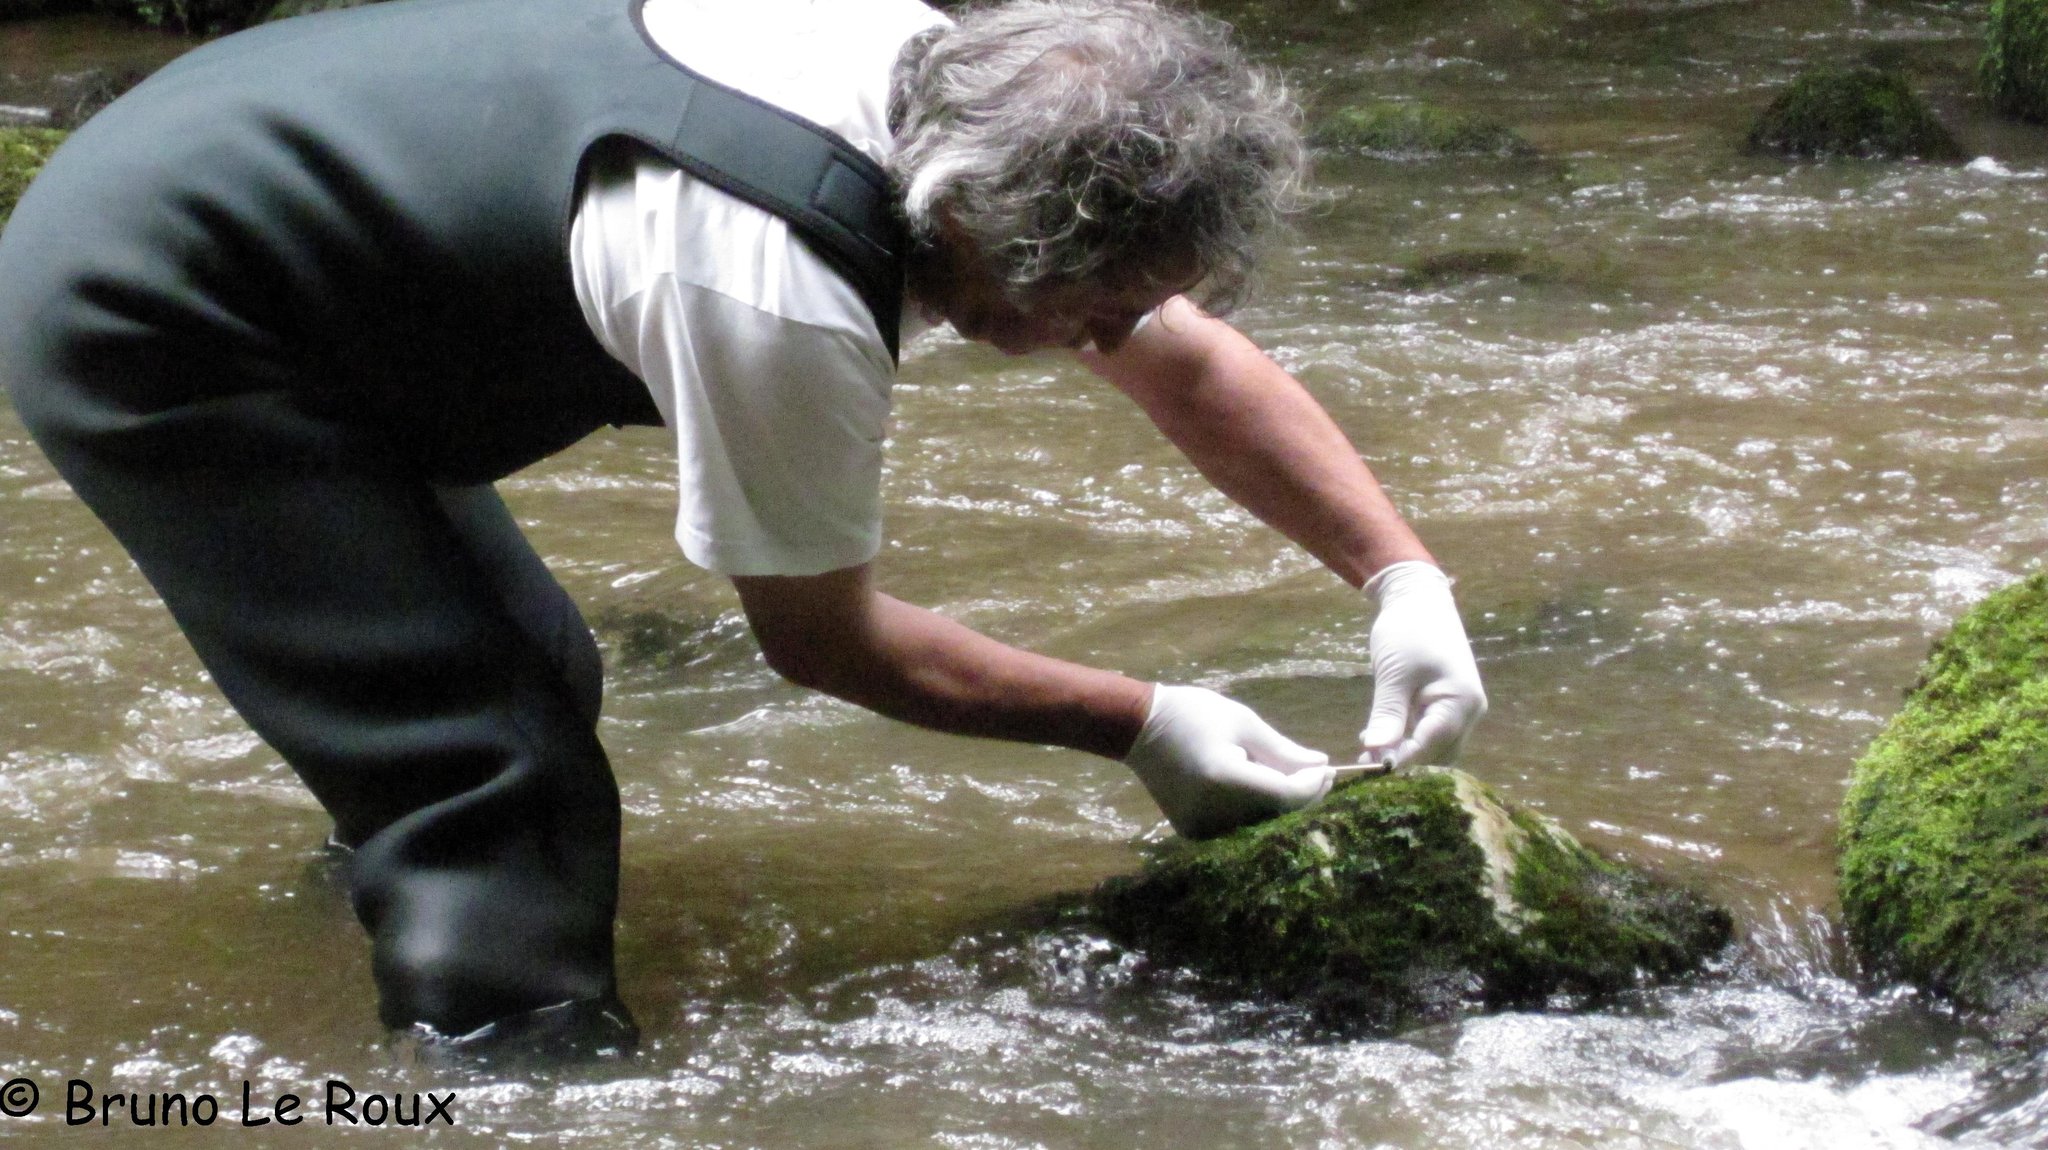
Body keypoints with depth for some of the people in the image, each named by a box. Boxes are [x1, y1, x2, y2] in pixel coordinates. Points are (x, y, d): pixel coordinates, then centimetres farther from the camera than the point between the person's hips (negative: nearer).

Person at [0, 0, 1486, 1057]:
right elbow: (822, 637, -14)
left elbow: (1197, 365, 5)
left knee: (538, 676, 18)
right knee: (502, 796, -14)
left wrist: (1405, 574, -2)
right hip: (136, 320, -9)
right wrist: (1142, 725, -10)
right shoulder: (777, 297, -33)